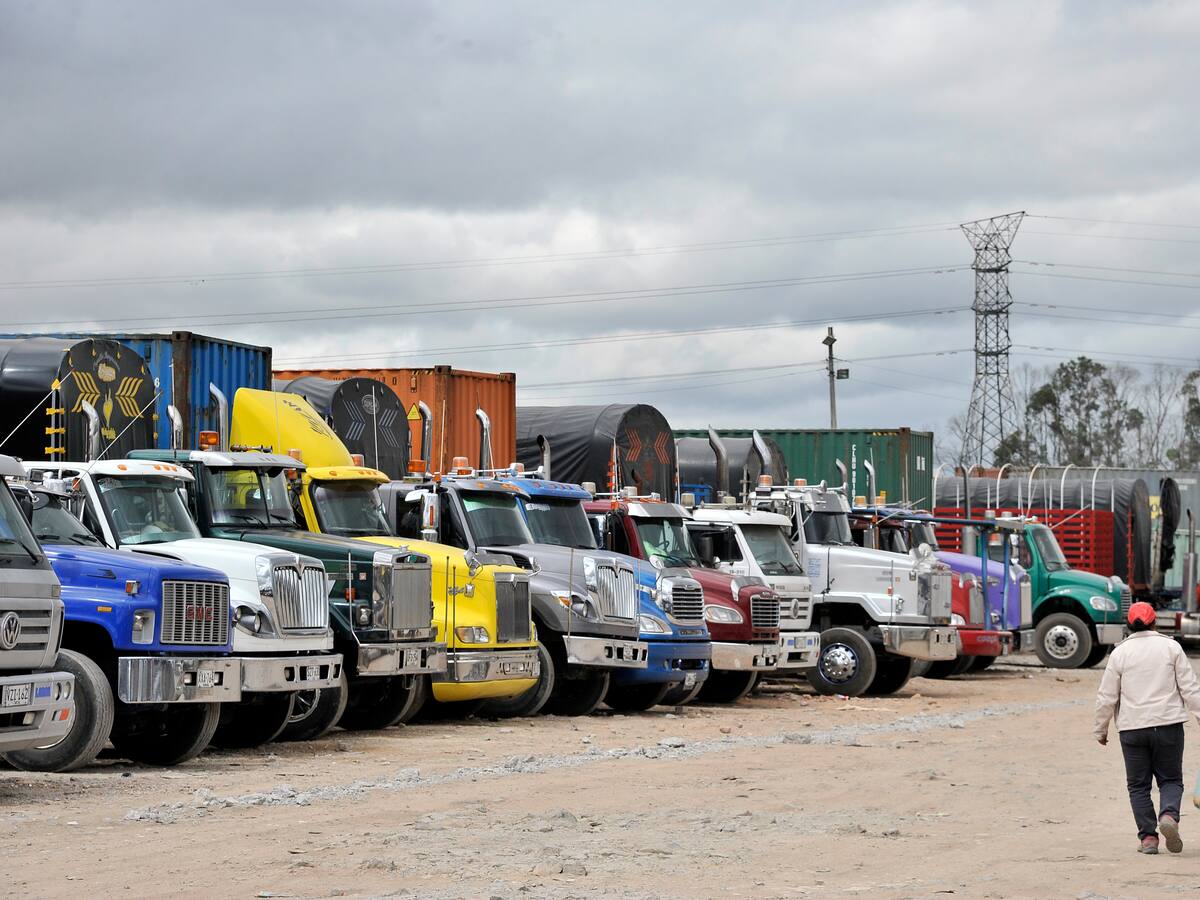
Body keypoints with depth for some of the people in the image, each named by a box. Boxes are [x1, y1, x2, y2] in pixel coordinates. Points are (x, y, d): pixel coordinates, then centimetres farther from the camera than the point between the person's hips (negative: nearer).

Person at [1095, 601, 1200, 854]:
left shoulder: (1120, 653, 1)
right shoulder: (1171, 647, 2)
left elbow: (1106, 697, 3)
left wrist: (1101, 729, 14)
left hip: (1132, 729, 0)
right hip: (1168, 725, 0)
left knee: (1138, 785, 8)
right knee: (1171, 779, 10)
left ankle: (1148, 836, 1)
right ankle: (1169, 815, -18)